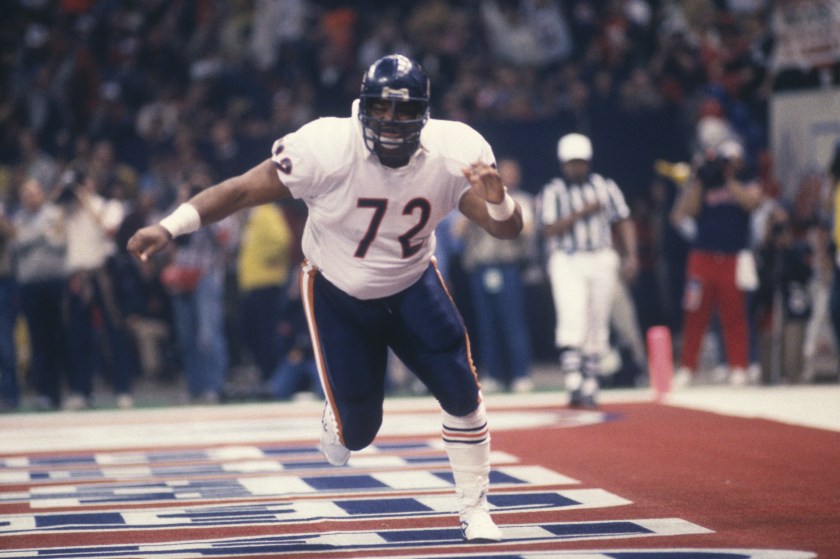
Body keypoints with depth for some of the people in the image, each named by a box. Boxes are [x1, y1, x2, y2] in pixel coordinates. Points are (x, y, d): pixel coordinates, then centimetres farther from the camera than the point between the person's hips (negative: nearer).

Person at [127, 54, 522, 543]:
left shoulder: (454, 153, -23)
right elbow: (241, 191, -26)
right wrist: (169, 228, -36)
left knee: (462, 393, -10)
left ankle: (475, 509, 11)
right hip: (338, 295, -2)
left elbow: (508, 230, -25)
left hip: (412, 286, 2)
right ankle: (334, 425, 38)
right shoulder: (327, 149, -30)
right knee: (358, 432, -2)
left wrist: (497, 201, -49)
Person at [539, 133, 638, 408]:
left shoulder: (606, 187, 10)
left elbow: (623, 222, 10)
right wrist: (580, 213, -16)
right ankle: (573, 385, -21)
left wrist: (631, 256, -1)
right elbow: (549, 230, -8)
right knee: (572, 321, -18)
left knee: (597, 326, 4)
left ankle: (590, 388, 12)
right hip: (567, 261, -3)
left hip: (601, 260, 3)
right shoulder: (553, 192, 2)